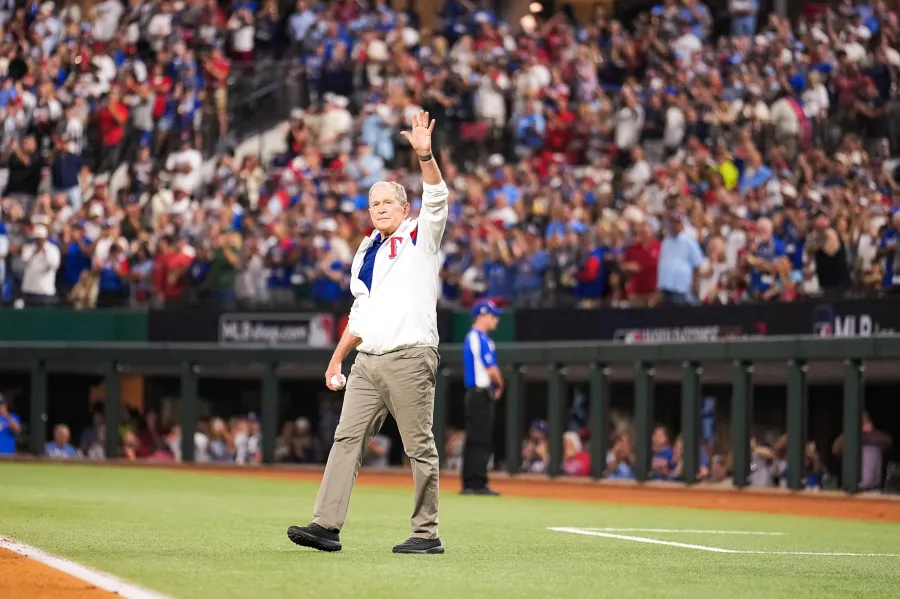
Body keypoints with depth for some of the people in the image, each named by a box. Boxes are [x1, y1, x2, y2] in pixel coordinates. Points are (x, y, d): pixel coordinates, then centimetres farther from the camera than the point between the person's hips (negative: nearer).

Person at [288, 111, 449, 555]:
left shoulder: (419, 236, 2)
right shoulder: (366, 253, 20)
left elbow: (436, 198, -15)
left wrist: (424, 155, -29)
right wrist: (336, 360, 20)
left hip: (410, 358, -7)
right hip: (368, 361, 7)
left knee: (419, 448, -4)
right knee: (347, 438, -1)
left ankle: (427, 534, 1)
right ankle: (327, 526, -4)